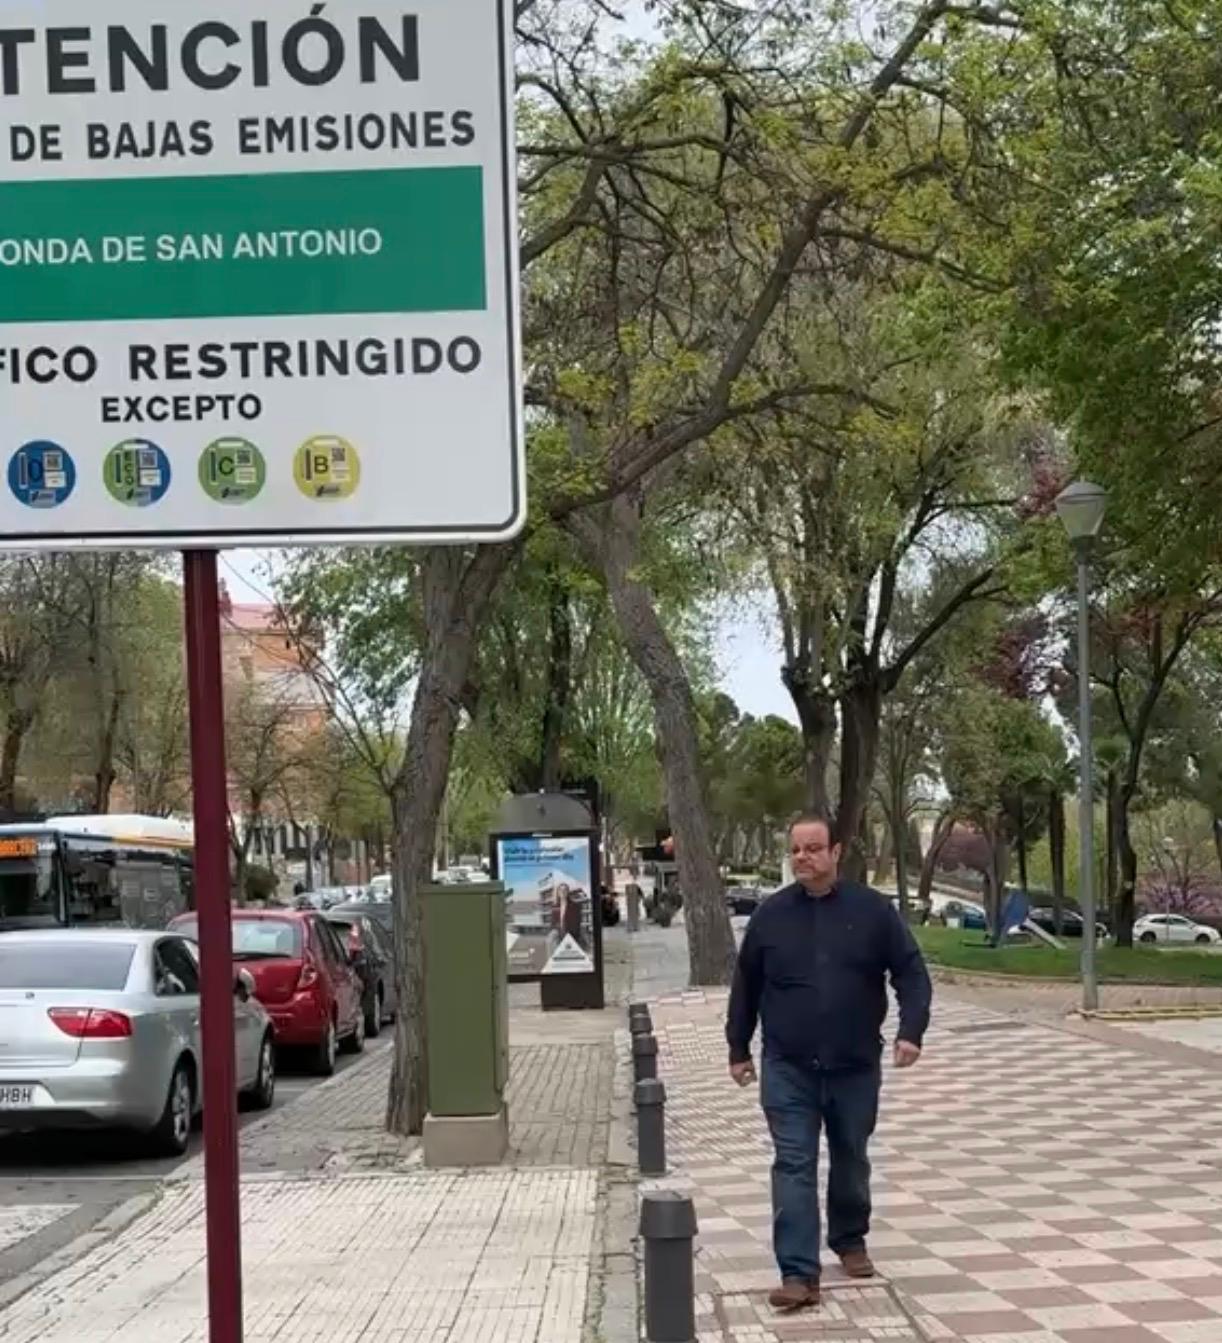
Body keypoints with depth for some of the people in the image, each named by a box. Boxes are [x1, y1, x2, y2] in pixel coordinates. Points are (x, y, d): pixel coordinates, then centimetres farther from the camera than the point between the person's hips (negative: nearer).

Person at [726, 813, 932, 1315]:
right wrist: (738, 1049, 9)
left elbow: (910, 972, -2)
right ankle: (799, 1273, -9)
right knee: (793, 1168, -7)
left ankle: (850, 1239, 39)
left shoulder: (873, 910, -4)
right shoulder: (770, 914, 1)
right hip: (787, 1070, 0)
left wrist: (911, 1031, -14)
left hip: (856, 1067, 0)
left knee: (851, 1160, 16)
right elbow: (746, 986, 8)